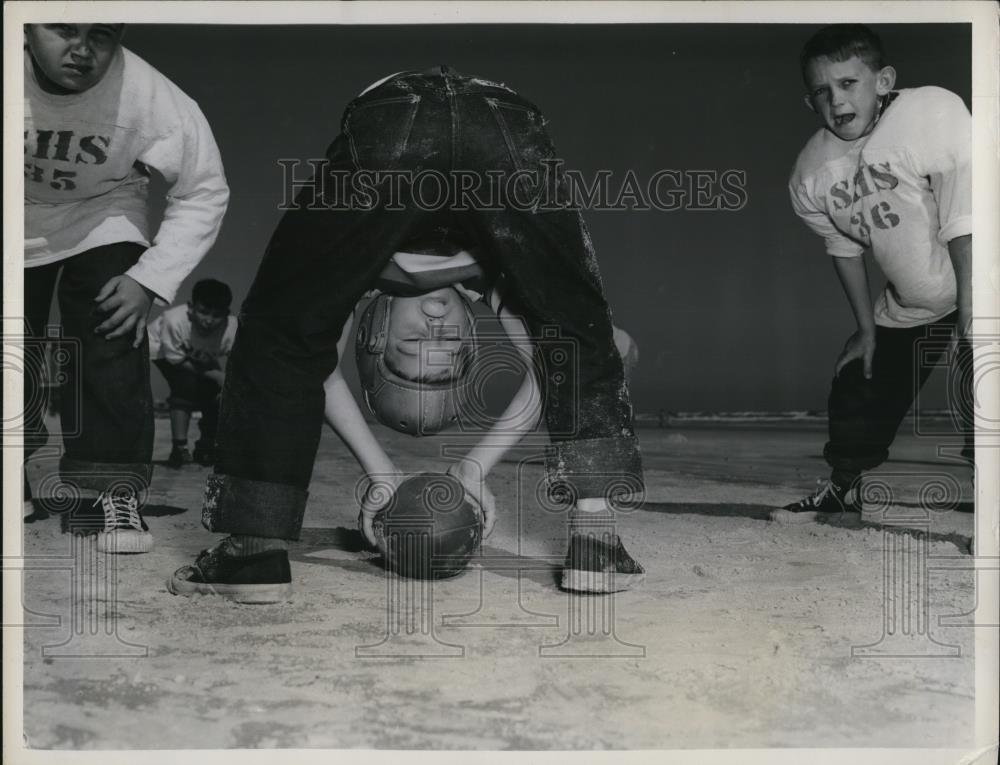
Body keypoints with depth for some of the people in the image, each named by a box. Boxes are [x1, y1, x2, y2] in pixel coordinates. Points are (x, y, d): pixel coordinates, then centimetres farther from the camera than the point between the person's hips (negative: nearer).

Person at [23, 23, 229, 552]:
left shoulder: (150, 97, -31)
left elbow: (203, 192, -16)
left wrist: (149, 279, -22)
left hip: (102, 220, -1)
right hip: (22, 224, 1)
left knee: (114, 350, -17)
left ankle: (109, 494, -3)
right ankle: (19, 487, 23)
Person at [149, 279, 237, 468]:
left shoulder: (232, 328, -33)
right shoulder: (175, 320, -41)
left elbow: (225, 373, -24)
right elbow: (177, 362, -27)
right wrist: (215, 376, -32)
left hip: (205, 362, 3)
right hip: (164, 353, -3)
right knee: (186, 385, -29)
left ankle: (206, 447, 10)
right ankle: (179, 448, -19)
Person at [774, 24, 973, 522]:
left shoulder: (932, 111, -28)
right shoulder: (812, 173, -12)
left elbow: (965, 223, -29)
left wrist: (970, 314, -28)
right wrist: (867, 328, 6)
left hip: (974, 288, -5)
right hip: (908, 308, 5)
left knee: (975, 399, -17)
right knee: (858, 386, 11)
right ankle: (844, 487, 34)